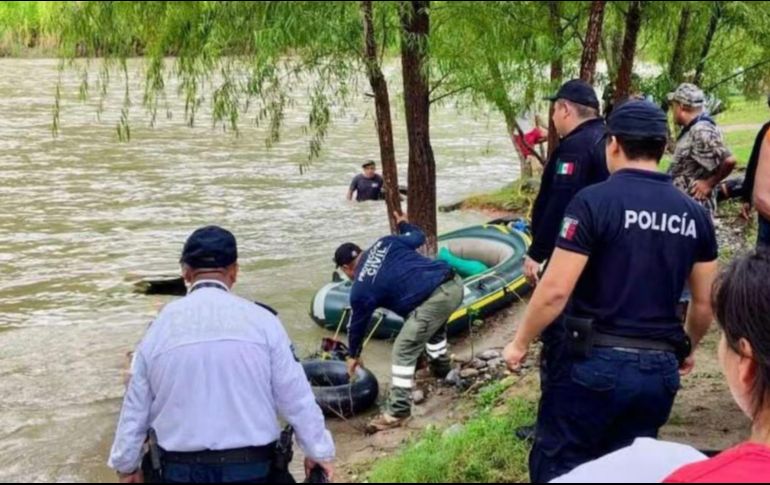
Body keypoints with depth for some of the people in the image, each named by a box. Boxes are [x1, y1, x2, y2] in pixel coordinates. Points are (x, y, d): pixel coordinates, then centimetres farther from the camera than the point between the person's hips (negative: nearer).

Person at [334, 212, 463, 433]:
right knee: (434, 328, 37)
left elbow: (357, 324, 18)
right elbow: (419, 237, 27)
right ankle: (442, 369, 58)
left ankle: (397, 412, 5)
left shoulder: (361, 290, 4)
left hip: (433, 300, -8)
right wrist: (404, 224, 48)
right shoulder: (385, 243, 15)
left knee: (403, 352, 1)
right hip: (454, 283, 8)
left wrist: (354, 355, 36)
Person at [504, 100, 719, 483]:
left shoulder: (594, 201, -12)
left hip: (593, 362, -5)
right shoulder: (694, 214, 4)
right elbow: (706, 303, 11)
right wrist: (686, 349, 29)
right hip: (658, 369, 5)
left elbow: (555, 290, -15)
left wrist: (520, 343, 0)